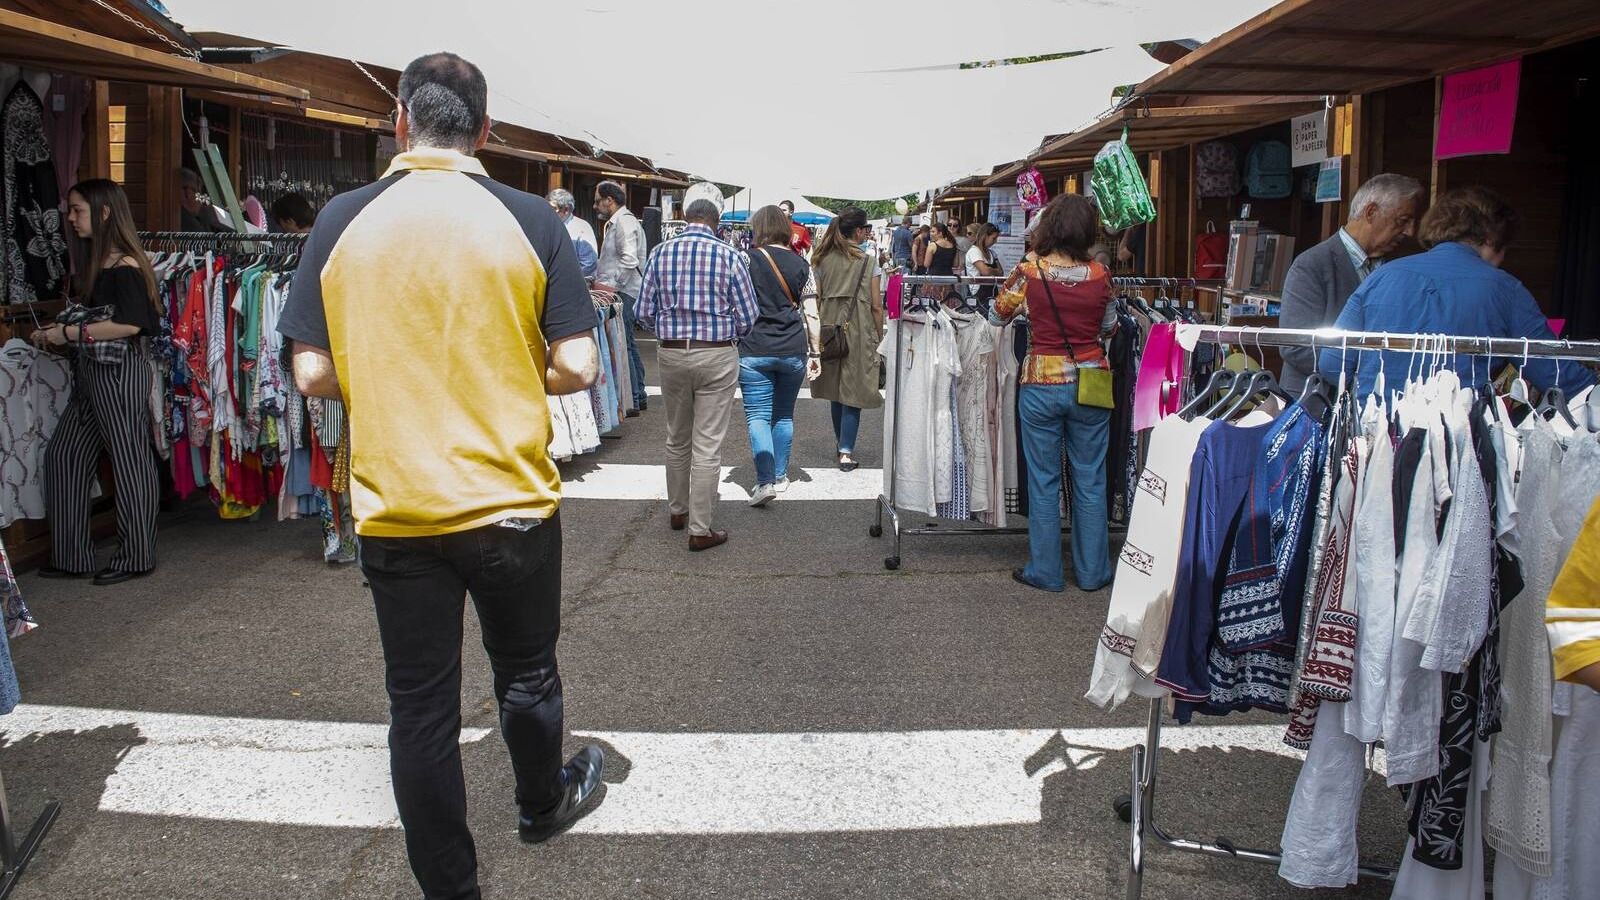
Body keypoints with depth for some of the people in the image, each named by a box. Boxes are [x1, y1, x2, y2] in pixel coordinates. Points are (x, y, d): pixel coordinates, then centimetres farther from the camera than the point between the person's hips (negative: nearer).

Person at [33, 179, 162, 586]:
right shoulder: (96, 262, 15)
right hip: (92, 373, 10)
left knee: (129, 461, -1)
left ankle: (135, 557, 10)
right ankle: (72, 556, 18)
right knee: (63, 454, 11)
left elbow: (128, 324, -22)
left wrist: (68, 333, -16)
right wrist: (55, 335, 9)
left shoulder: (125, 266, -13)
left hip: (121, 373, -10)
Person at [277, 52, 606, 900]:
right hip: (510, 502, 0)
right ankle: (542, 804, 46)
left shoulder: (342, 220, -5)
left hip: (392, 507, 0)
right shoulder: (529, 219, -8)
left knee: (420, 706, 11)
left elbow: (313, 372, -4)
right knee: (526, 675, 22)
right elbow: (577, 365, -9)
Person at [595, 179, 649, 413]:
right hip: (620, 292, 11)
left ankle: (631, 400, -9)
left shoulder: (624, 222, -12)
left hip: (624, 294, -11)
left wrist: (612, 285, -21)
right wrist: (599, 278, 16)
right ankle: (638, 396, 21)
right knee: (627, 344, 14)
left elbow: (630, 260, -22)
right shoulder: (615, 223, 21)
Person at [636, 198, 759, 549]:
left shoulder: (661, 253, 0)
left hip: (671, 353, 3)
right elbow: (747, 318, -5)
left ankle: (677, 511, 34)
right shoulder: (730, 256, -7)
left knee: (677, 439, 20)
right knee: (707, 447, 1)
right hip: (717, 355, -3)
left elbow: (645, 312, 2)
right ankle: (700, 529, 5)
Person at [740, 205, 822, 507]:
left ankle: (765, 482, -11)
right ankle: (780, 476, 26)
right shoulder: (800, 264, 4)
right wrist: (814, 352, 10)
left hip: (754, 350, -3)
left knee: (757, 416, 1)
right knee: (784, 414, 18)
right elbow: (810, 314, 3)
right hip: (793, 351, 3)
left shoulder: (746, 260, -3)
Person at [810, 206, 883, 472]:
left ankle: (840, 441, 31)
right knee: (853, 390, -1)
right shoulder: (867, 261, -6)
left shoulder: (822, 259, 5)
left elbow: (816, 299, 5)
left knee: (836, 387, 17)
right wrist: (879, 337, 5)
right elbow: (876, 306, -5)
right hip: (858, 330, -4)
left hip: (829, 329, 4)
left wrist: (822, 328, 13)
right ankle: (846, 451, -6)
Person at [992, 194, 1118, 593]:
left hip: (1041, 384, -1)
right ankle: (1092, 571, 20)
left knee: (1043, 482, 8)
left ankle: (1045, 572, 15)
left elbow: (1001, 311, 9)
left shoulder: (1029, 271, -9)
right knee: (1090, 482, 11)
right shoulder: (1099, 275, -4)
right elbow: (1109, 328, 9)